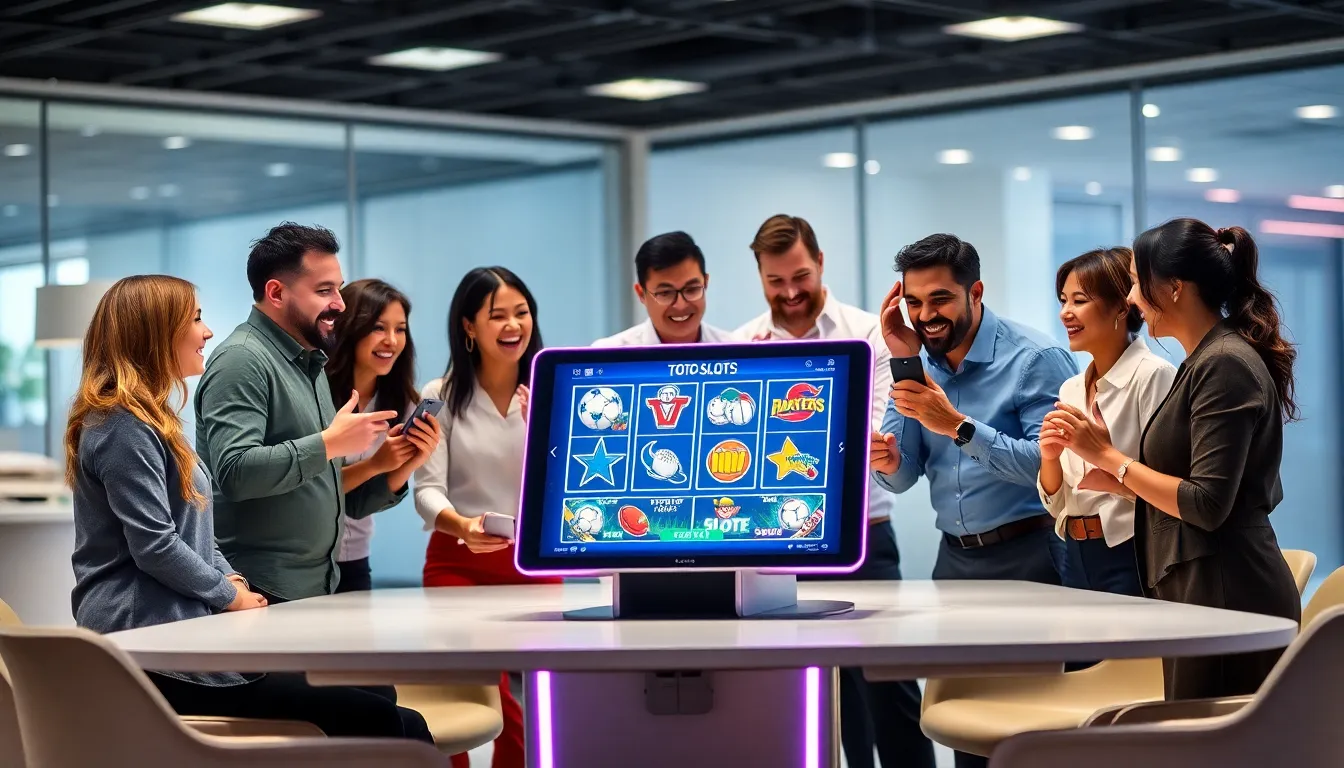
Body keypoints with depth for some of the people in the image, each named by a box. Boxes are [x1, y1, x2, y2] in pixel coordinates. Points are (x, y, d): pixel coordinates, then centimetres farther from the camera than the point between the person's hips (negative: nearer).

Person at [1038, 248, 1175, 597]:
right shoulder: (1070, 390, 12)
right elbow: (1057, 503, 11)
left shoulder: (1153, 375, -10)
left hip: (1132, 558, -6)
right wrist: (1049, 459, -7)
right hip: (1079, 561, 7)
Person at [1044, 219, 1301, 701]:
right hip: (1203, 593, 10)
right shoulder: (1206, 361, 16)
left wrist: (1110, 457, -10)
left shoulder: (1224, 365, -13)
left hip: (1226, 595, -10)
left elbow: (1206, 504, -18)